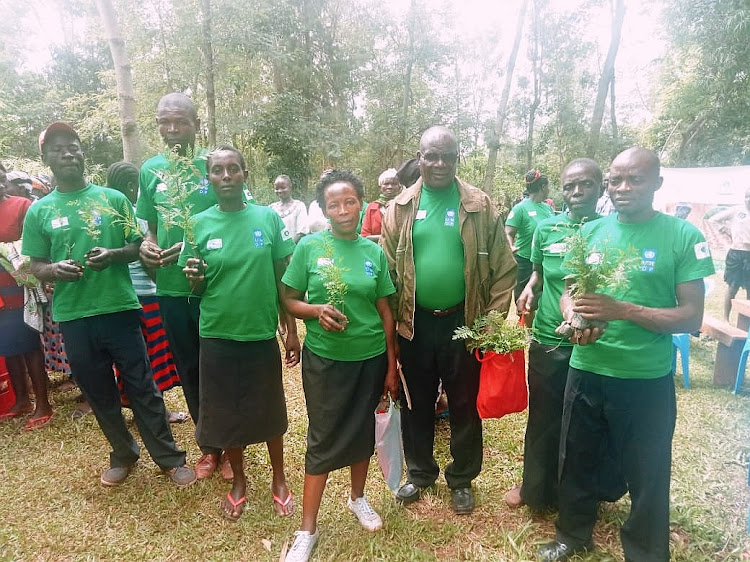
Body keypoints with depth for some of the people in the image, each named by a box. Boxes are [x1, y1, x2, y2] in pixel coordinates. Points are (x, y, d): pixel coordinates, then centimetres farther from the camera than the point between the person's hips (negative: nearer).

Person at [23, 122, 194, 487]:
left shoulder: (113, 199, 2)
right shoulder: (39, 211, 5)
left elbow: (138, 247, 4)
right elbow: (36, 267, 8)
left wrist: (112, 255, -17)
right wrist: (54, 270, -14)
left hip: (120, 309, -2)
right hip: (73, 317, 2)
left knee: (143, 388, 4)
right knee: (99, 393, 14)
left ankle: (170, 458, 17)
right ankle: (123, 455, 33)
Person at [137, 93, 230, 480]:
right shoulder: (150, 169, 5)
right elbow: (151, 225, 14)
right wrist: (147, 246, -8)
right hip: (171, 289, 4)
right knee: (189, 371, 15)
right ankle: (208, 446, 35)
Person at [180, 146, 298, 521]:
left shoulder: (268, 218, -4)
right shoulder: (199, 224, -2)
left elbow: (284, 280, 0)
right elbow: (196, 289, 3)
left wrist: (292, 330, -1)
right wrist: (194, 277, -19)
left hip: (262, 334, -1)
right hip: (217, 337, 1)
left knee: (268, 410, 13)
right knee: (225, 413, 14)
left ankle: (279, 479, 36)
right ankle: (238, 481, 38)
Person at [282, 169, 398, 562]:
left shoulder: (374, 252, -2)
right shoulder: (309, 246, -7)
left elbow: (385, 312, 3)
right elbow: (289, 300, -2)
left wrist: (391, 368, 4)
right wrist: (317, 311, -23)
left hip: (370, 357, 2)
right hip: (324, 359, -2)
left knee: (362, 430, 17)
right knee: (323, 439, 6)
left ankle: (357, 497, 43)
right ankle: (307, 529, 23)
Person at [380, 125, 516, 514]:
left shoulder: (479, 206, -3)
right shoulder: (401, 206, 0)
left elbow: (503, 267, -2)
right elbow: (388, 267, 1)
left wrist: (493, 318, -7)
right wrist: (392, 318, -3)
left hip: (463, 321, -1)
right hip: (415, 323, 2)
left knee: (465, 406, 13)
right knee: (417, 403, 16)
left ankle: (462, 479, 35)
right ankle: (419, 472, 38)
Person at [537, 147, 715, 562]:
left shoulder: (683, 236, -9)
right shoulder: (591, 231, 1)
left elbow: (692, 316, -12)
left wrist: (622, 310, -25)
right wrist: (573, 318, -17)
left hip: (647, 379, -3)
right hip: (585, 371, 4)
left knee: (647, 474, 15)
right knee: (577, 460, 20)